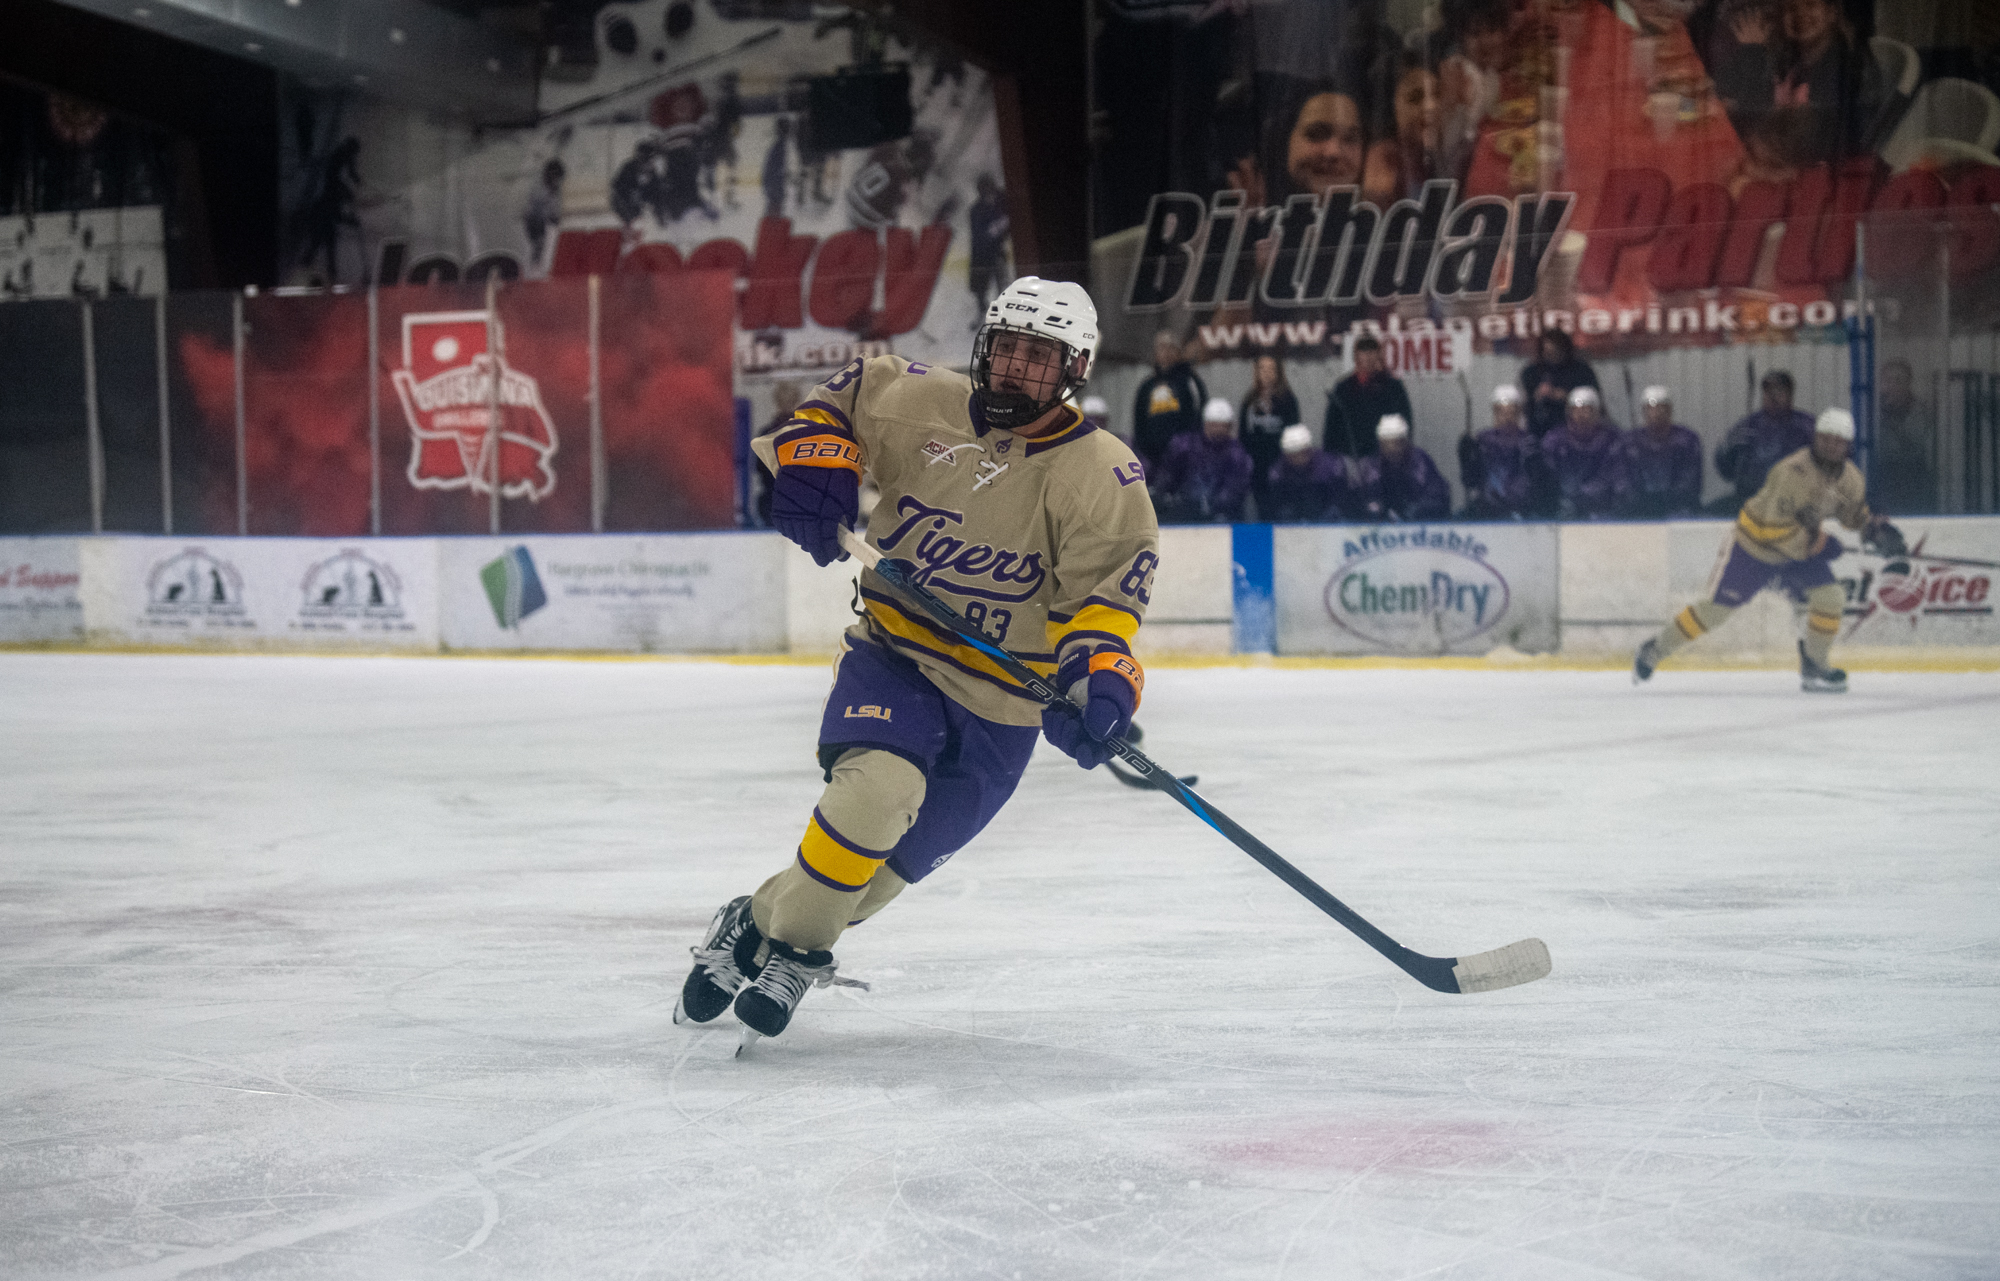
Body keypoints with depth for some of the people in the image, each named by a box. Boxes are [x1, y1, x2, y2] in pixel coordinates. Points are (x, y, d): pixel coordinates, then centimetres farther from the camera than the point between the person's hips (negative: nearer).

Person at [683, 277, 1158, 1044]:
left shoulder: (1101, 476, -7)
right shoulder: (918, 403, -2)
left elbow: (1105, 590, -16)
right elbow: (838, 401, 15)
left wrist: (1099, 677, -33)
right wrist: (814, 461, -5)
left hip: (1000, 704, 0)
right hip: (893, 653, 0)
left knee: (897, 858, -4)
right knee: (878, 785, -28)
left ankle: (795, 949, 20)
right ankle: (773, 930, -10)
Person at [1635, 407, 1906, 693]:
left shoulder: (1849, 477, -6)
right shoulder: (1792, 471, -31)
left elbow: (1856, 513, 12)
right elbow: (1774, 526, -32)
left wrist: (1877, 528, -8)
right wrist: (1817, 543, -27)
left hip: (1801, 546, 7)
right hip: (1754, 544, -7)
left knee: (1831, 595, -12)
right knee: (1717, 608, -5)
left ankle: (1813, 667, 3)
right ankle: (1654, 651, 9)